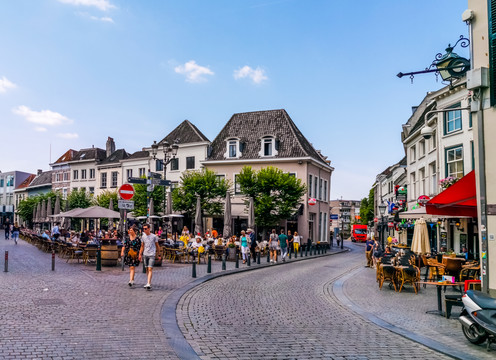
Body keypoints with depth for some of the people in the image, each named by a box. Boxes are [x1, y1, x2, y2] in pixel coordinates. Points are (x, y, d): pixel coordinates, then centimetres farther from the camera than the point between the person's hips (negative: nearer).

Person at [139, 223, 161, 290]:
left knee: (150, 269, -12)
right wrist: (140, 254, 9)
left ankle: (148, 284, -18)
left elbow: (157, 246, 3)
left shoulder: (154, 236, -4)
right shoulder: (143, 236, 9)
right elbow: (142, 246, 16)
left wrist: (159, 255, 3)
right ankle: (149, 283, 22)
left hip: (152, 255, -5)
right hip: (145, 255, 5)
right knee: (147, 269, 11)